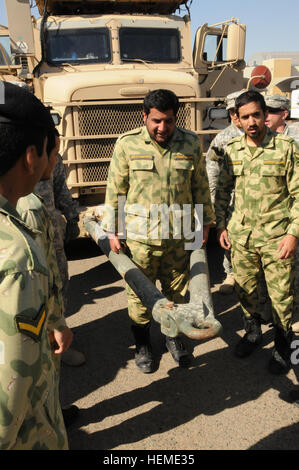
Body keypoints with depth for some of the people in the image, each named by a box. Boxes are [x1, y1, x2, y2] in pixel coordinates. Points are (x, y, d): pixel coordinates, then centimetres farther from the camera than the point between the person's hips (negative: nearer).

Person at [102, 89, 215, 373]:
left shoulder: (190, 144, 0)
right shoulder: (127, 145, -6)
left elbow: (200, 186, 9)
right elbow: (115, 190, -1)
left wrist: (204, 222, 12)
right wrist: (112, 230, 0)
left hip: (179, 234, 2)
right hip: (139, 236, -2)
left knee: (177, 290, 15)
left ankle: (174, 337, 40)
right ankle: (142, 344, 34)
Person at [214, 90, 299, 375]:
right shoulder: (232, 150, 5)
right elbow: (222, 190, 14)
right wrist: (221, 226, 8)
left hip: (276, 236, -3)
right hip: (240, 234, 4)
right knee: (245, 289, 16)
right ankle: (252, 332, 41)